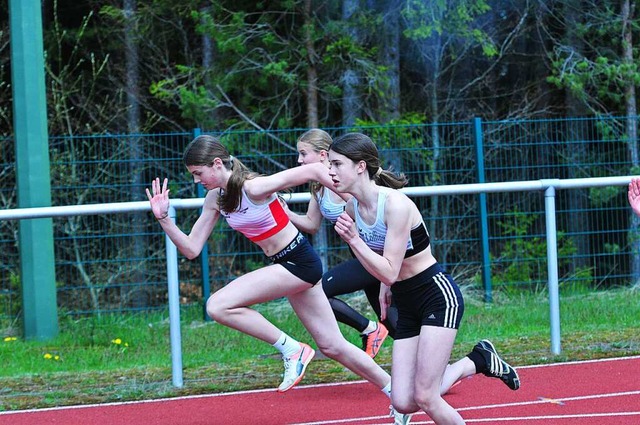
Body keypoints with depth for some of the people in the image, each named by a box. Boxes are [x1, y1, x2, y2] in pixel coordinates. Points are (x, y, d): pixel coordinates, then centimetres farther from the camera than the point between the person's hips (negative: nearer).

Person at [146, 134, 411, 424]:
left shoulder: (254, 188, -22)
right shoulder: (215, 199, 3)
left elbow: (314, 171, -21)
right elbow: (192, 249, 4)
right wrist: (163, 219, -8)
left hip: (299, 262, -9)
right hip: (284, 266, 9)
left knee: (218, 306, -20)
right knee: (333, 347, 15)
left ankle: (291, 349, -8)